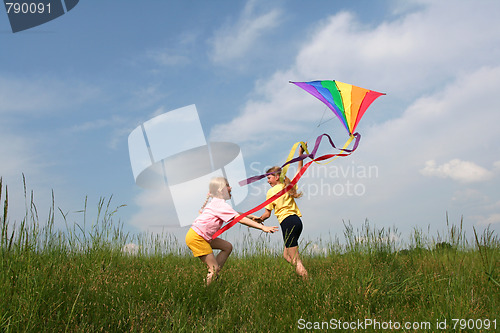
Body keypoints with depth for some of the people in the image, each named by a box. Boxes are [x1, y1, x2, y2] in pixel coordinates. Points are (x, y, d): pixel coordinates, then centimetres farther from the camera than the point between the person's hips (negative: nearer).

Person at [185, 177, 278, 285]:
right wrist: (262, 227, -25)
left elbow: (236, 214, 22)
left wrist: (252, 216, 16)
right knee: (214, 268, -7)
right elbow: (240, 219, -23)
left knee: (227, 247, 10)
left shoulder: (216, 202, 14)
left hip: (202, 236, 10)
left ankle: (212, 274, 8)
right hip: (195, 237, -10)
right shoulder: (221, 204, -17)